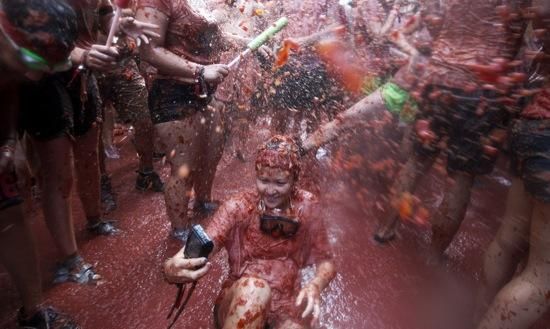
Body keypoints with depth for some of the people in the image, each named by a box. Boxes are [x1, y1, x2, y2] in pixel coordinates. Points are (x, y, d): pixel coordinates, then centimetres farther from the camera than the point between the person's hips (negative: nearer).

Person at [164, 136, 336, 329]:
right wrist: (172, 269, -43)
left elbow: (325, 261, -1)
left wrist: (315, 286, -23)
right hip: (238, 304, -1)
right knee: (254, 286, -33)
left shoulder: (306, 207, -6)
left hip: (286, 307, 1)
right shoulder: (239, 207, -10)